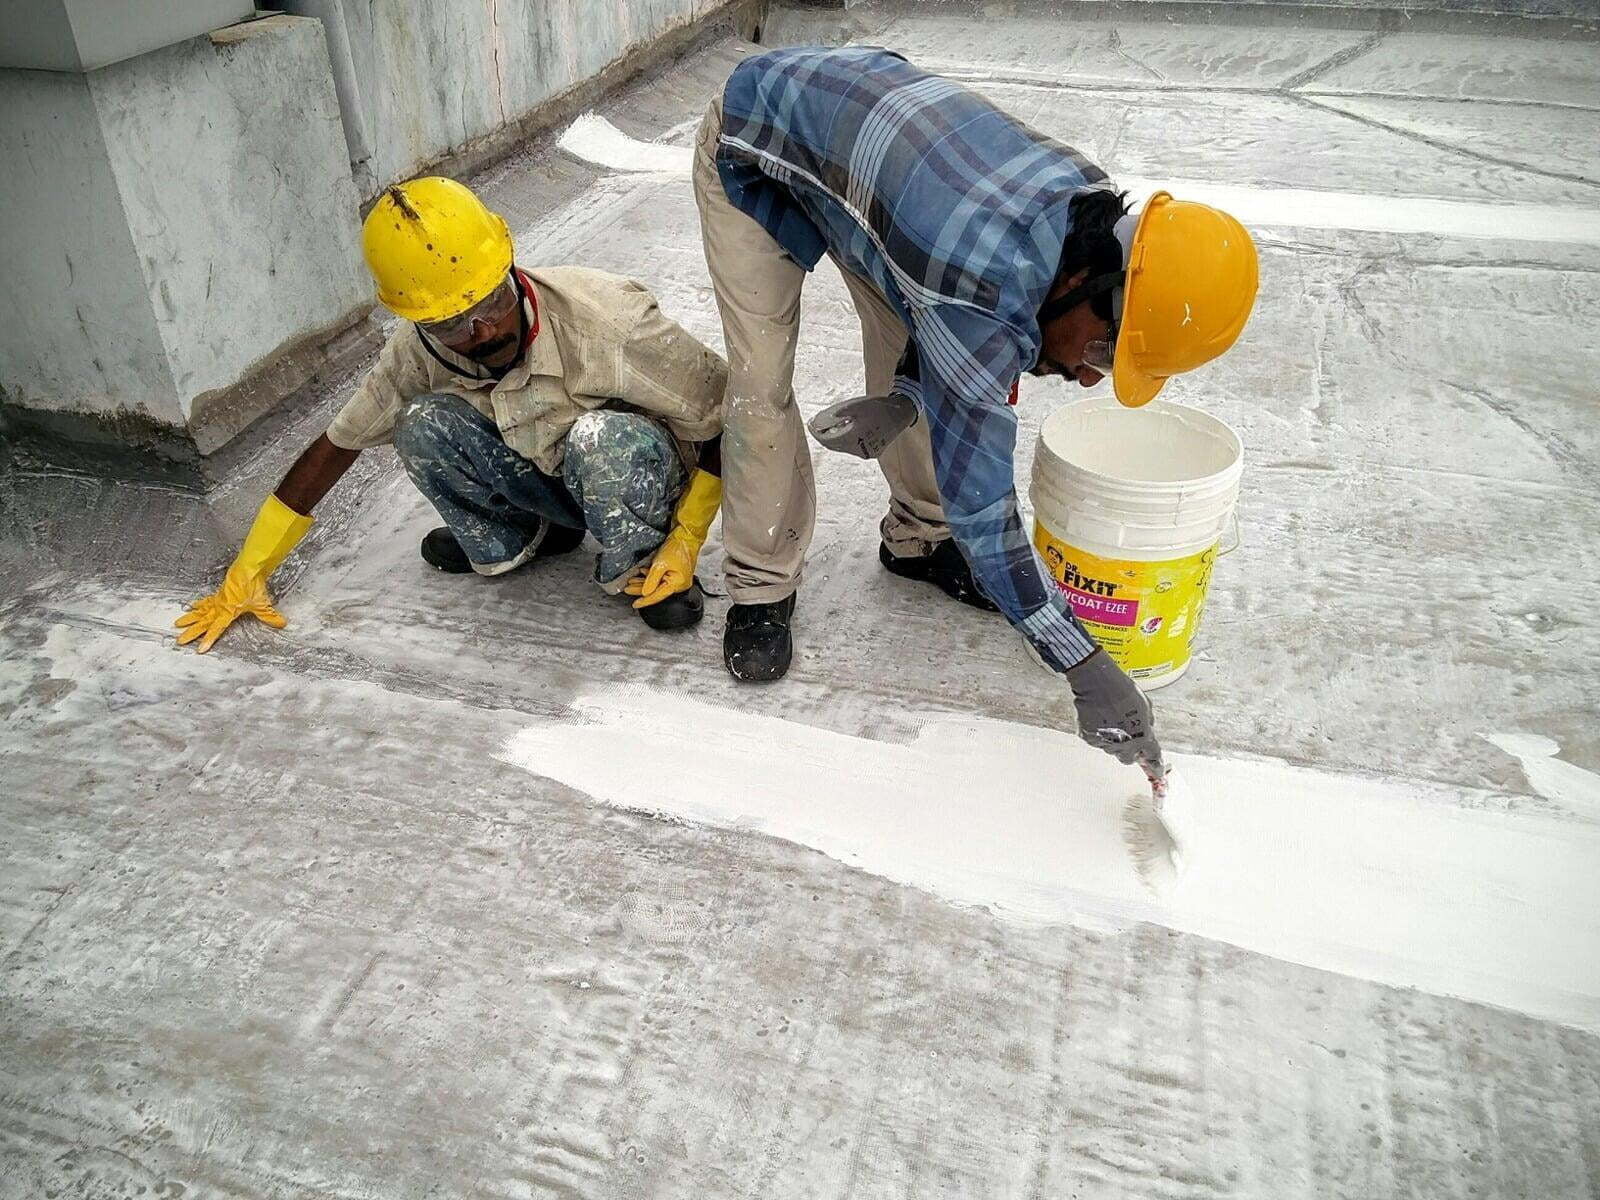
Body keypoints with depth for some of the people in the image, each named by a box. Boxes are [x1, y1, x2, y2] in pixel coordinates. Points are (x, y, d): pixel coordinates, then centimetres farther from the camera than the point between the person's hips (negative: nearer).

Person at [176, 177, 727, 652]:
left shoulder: (605, 318, -32)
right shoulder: (419, 349, -18)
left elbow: (724, 416, -23)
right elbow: (335, 447, -7)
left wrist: (686, 540, -22)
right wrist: (245, 576, -3)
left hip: (639, 475, -3)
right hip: (547, 479, 4)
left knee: (602, 437, -38)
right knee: (424, 426, -22)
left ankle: (638, 565, -9)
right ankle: (515, 540, 3)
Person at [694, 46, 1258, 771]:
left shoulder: (1090, 206, -17)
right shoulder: (988, 289, -40)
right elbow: (980, 503, -34)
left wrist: (903, 402, -15)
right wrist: (1088, 670, -31)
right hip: (755, 147, -7)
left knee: (911, 347, 3)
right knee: (762, 385, -12)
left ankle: (919, 538, 21)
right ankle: (762, 587, 6)